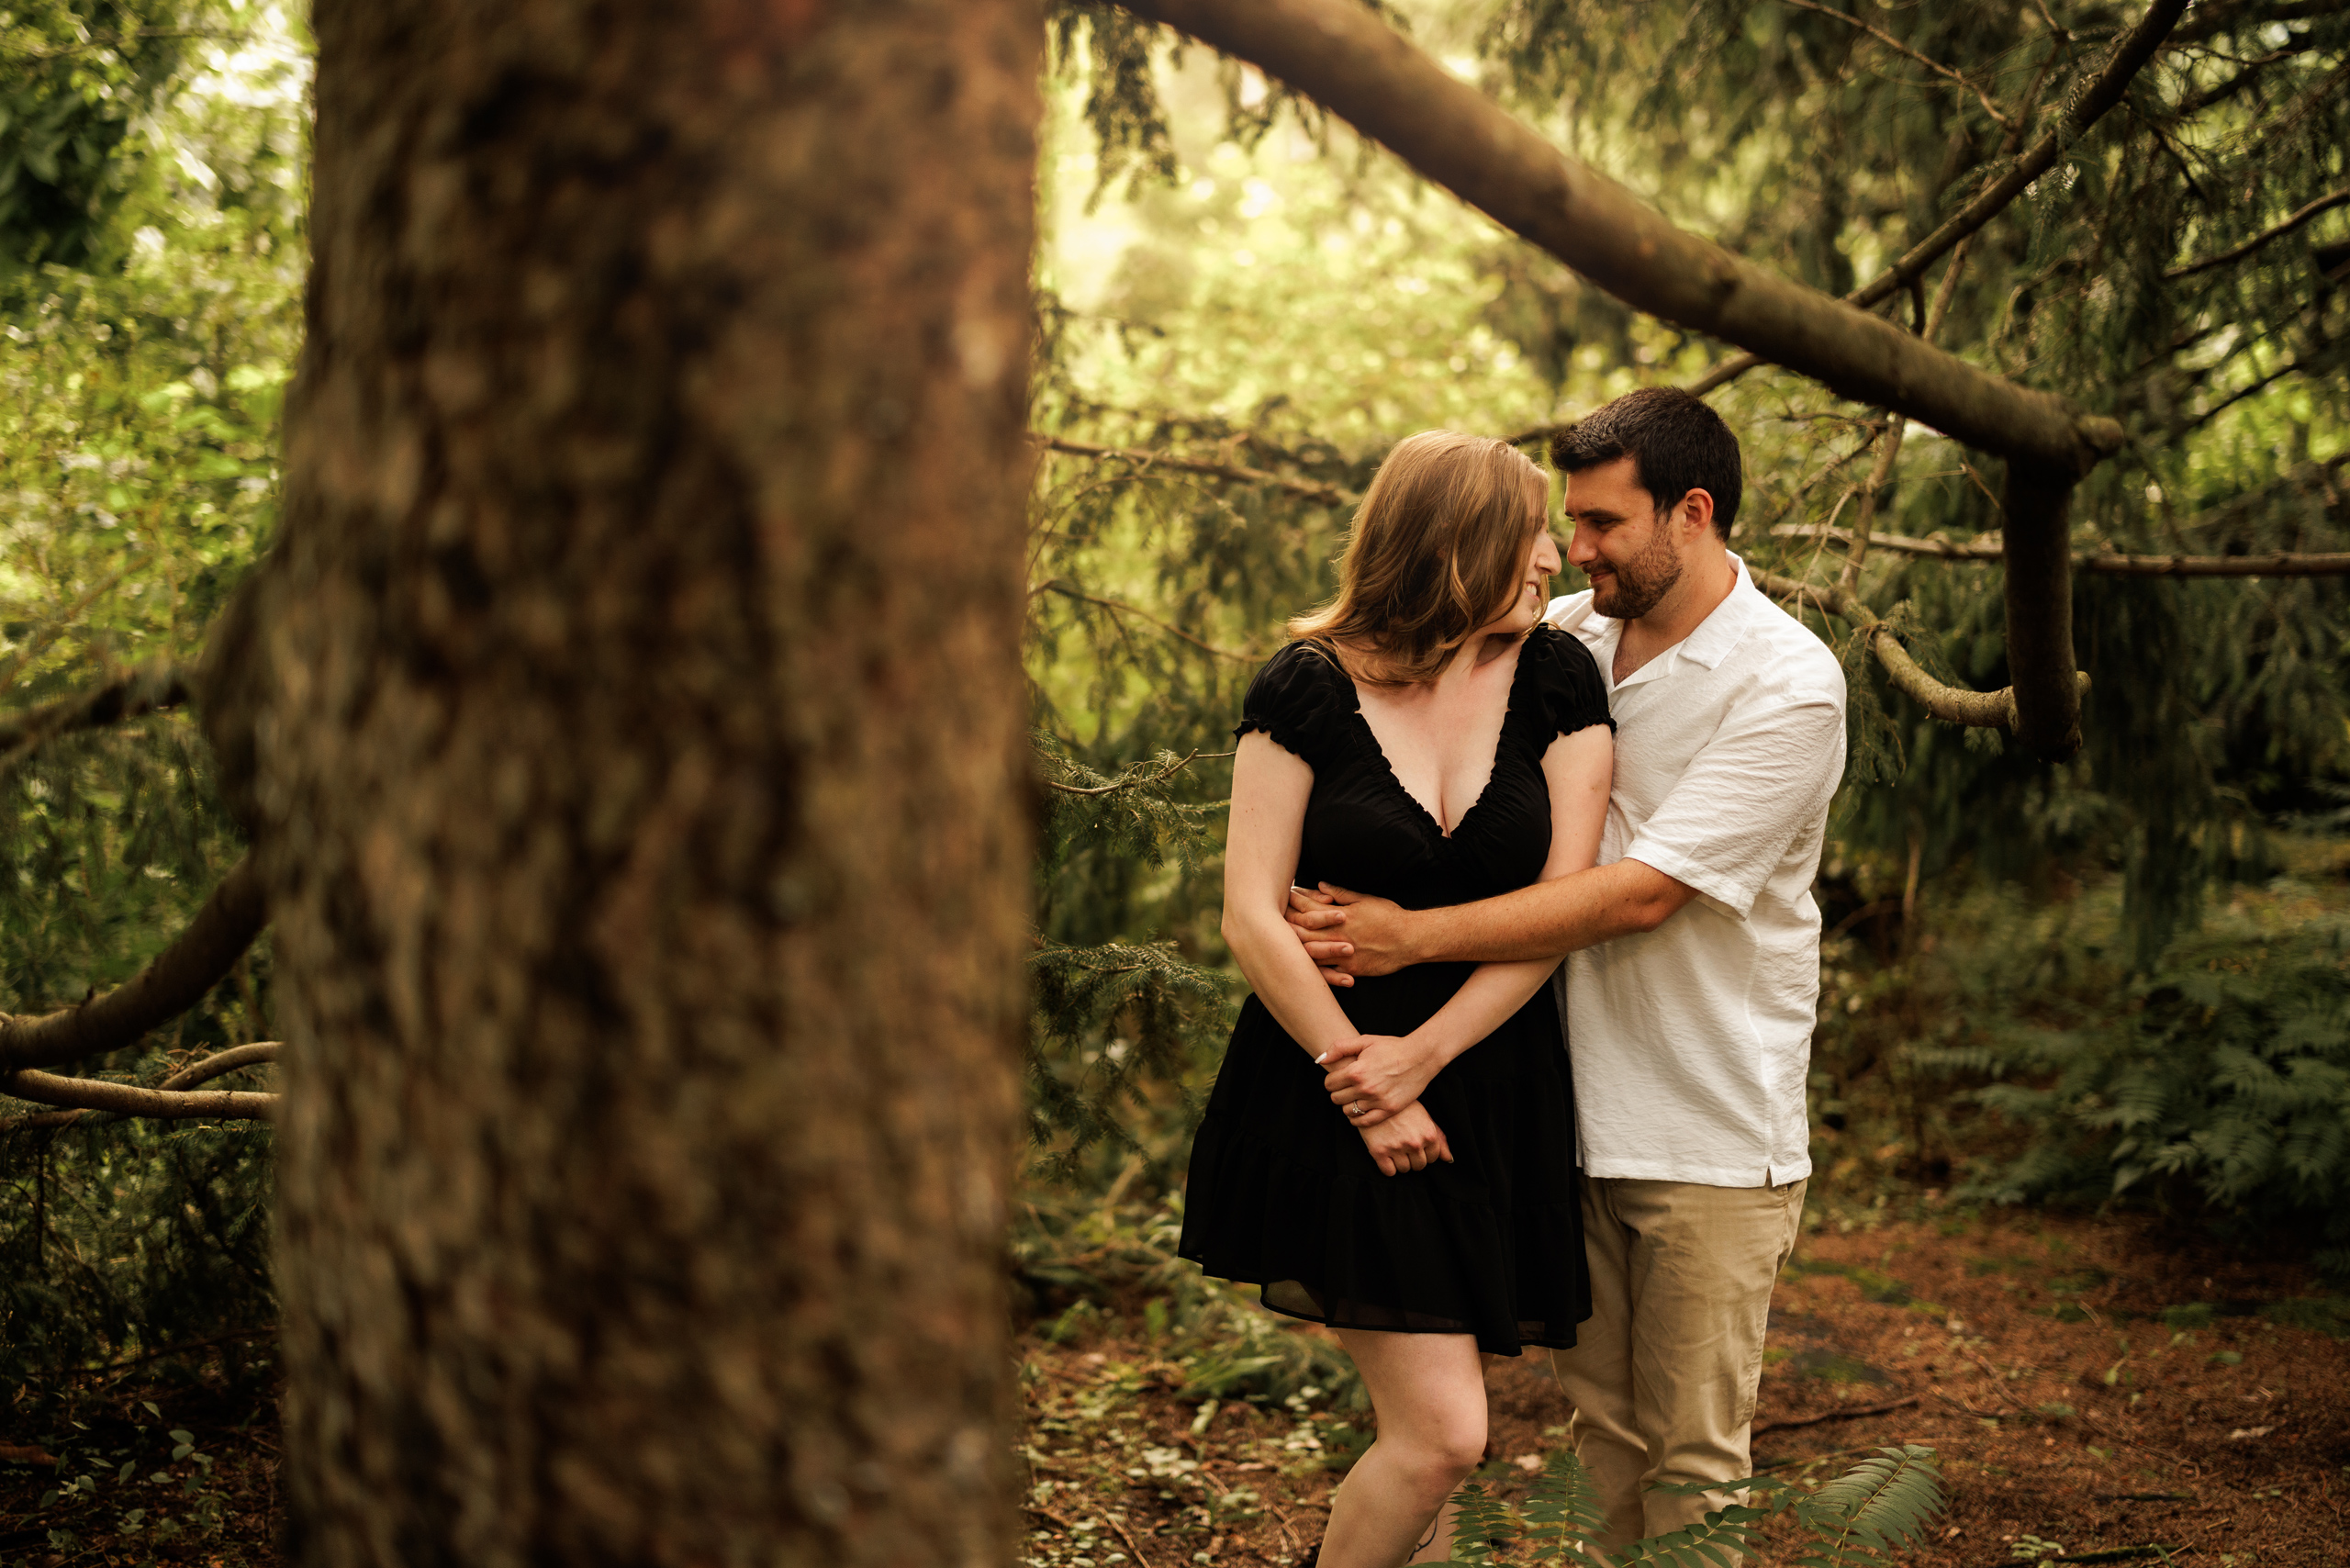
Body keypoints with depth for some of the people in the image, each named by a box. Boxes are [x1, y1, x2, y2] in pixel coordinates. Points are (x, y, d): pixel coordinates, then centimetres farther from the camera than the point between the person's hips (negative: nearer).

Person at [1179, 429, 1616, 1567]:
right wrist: (1360, 1083, -12)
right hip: (1324, 1087, -3)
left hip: (1490, 1090, 3)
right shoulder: (1308, 689, -6)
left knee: (1426, 1429, 7)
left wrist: (1416, 1058, -12)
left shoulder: (1556, 681, 2)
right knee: (1442, 1432, -12)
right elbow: (1253, 917, -8)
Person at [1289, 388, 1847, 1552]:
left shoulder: (1789, 687, -14)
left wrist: (1410, 938, -20)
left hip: (1710, 1129, -5)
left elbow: (1643, 892, -20)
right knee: (1600, 1423, 14)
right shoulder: (1561, 636, 4)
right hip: (1574, 1106, 5)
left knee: (1691, 1455, 1)